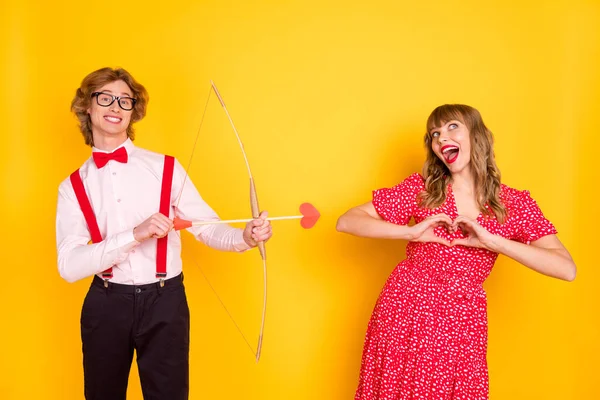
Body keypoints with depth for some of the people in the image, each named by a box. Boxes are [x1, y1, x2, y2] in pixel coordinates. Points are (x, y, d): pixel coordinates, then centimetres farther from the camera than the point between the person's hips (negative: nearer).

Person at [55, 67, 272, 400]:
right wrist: (136, 234, -25)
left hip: (164, 301, -1)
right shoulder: (73, 187, 0)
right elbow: (69, 266, -12)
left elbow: (206, 226, -3)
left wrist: (243, 237, -25)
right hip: (106, 305, 1)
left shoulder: (165, 168, -1)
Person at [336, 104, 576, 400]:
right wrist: (411, 232, -21)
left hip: (461, 323, 0)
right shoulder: (420, 188, -4)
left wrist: (491, 241, -22)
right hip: (403, 311, 0)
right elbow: (346, 222, -8)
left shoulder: (515, 204, -3)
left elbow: (567, 269, -14)